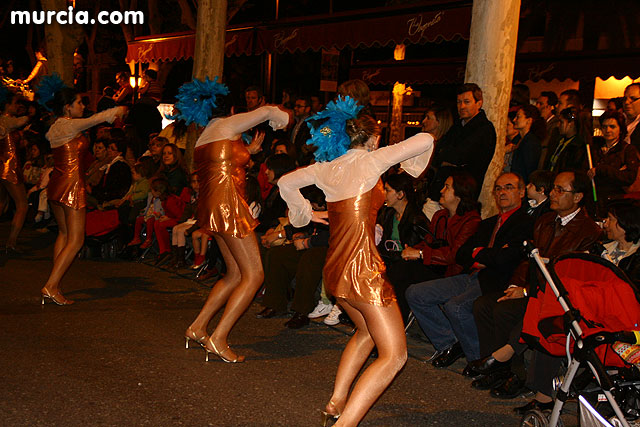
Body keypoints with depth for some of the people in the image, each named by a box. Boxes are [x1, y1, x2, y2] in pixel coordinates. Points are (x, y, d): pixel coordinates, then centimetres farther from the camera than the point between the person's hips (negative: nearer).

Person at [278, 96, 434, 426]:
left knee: (367, 332, 30)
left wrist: (306, 212, 25)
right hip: (362, 266, -8)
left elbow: (286, 183, 22)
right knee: (393, 355, -4)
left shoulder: (326, 167, 12)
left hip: (335, 269, 8)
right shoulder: (369, 160, -5)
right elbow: (426, 140, -4)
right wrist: (410, 164, 15)